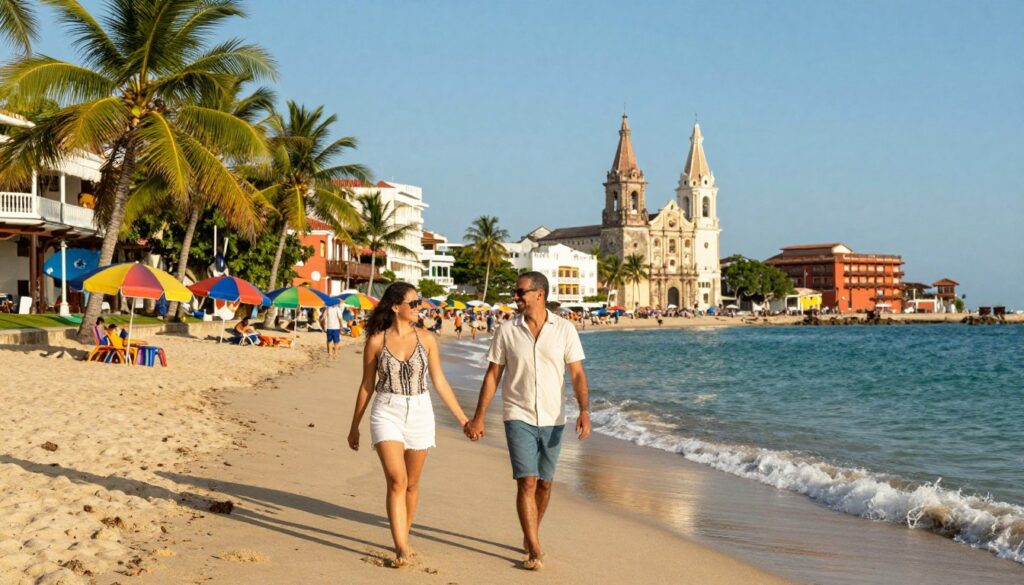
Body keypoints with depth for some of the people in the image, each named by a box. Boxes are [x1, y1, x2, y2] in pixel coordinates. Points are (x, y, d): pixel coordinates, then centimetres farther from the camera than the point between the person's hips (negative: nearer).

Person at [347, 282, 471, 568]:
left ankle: (403, 539, 30)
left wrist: (462, 418, 5)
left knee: (411, 483, 11)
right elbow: (366, 386, 6)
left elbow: (439, 382, 6)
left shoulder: (426, 340, 1)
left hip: (419, 414, 2)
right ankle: (402, 549, -14)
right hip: (387, 414, -2)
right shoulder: (376, 341, -3)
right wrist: (355, 426, 11)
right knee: (397, 480, -15)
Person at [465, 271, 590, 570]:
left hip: (552, 419, 1)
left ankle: (530, 536, 33)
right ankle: (534, 550, -5)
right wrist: (478, 418, 1)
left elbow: (577, 374, -4)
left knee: (544, 483, 12)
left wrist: (584, 410, -18)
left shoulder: (564, 329, -4)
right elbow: (492, 376, 2)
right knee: (527, 482, -10)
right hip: (519, 417, -1)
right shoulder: (507, 332, -3)